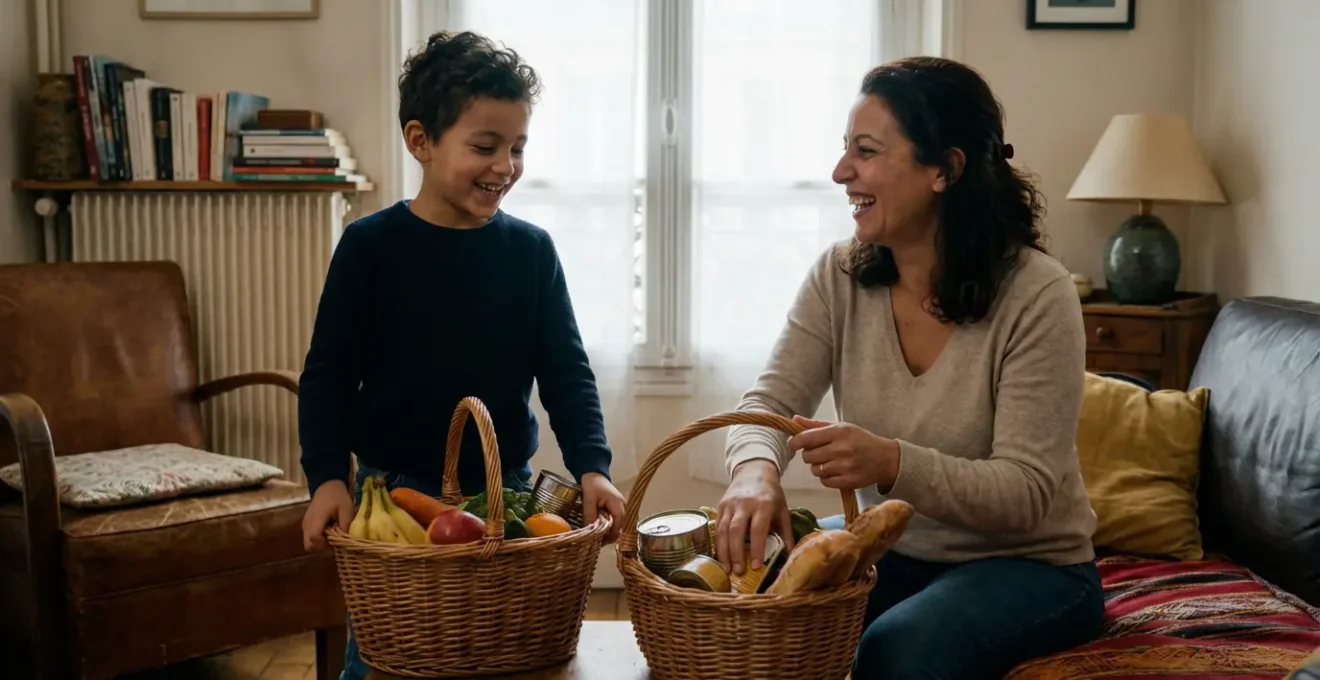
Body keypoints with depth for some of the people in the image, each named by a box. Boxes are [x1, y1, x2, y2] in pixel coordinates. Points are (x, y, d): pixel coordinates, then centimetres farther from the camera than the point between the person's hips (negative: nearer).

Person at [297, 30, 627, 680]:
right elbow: (329, 375, -4)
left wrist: (592, 467, -13)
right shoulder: (370, 245, -6)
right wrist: (327, 476, -16)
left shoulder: (531, 250, 0)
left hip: (505, 492, 2)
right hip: (392, 493, -2)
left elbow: (566, 372, 0)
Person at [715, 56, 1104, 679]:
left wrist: (893, 463, -42)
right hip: (890, 548, 4)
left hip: (1027, 566, -4)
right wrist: (756, 469, -36)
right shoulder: (839, 276, -6)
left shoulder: (1036, 296, -21)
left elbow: (1025, 492, -24)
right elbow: (771, 401, -11)